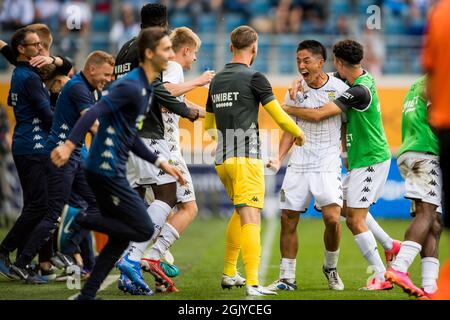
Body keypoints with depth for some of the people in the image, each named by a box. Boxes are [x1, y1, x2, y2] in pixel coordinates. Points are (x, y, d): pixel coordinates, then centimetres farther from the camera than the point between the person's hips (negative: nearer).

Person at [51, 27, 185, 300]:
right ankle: (80, 220, -5)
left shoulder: (146, 88, 16)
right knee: (144, 230, -7)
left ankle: (87, 295, 15)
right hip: (107, 171, -10)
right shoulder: (131, 86, -15)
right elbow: (94, 113, -27)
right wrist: (70, 145, -39)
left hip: (111, 172, 10)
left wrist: (160, 162, 21)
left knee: (121, 238, 12)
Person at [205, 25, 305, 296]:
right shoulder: (254, 78, -7)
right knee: (251, 218, -12)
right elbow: (279, 117, -6)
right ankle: (253, 283, -21)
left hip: (222, 160, 7)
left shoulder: (216, 81, 14)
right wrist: (299, 134, 13)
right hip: (246, 158, -7)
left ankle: (229, 273, 26)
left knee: (241, 212, 24)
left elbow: (209, 126, 23)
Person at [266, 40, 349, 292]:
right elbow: (290, 130, 12)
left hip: (328, 165, -3)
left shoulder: (339, 88, -3)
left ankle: (331, 267, 10)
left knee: (332, 218, -16)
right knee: (288, 220, 0)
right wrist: (279, 159, 0)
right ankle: (287, 278, 11)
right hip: (298, 165, 3)